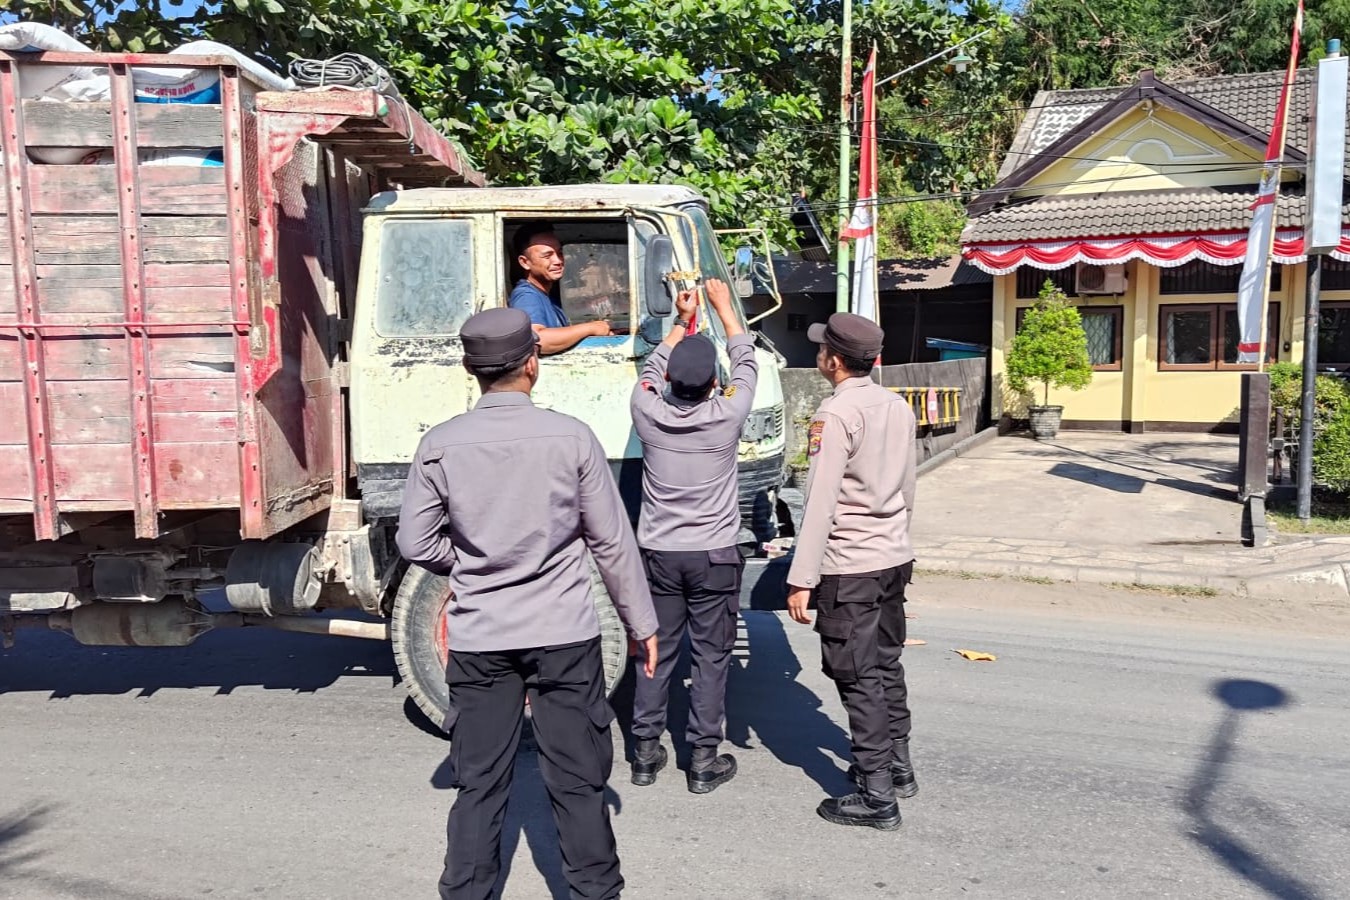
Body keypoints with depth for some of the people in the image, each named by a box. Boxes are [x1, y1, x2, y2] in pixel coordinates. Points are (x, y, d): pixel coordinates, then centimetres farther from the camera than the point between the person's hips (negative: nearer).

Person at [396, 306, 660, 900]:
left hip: (478, 639, 2)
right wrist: (641, 622, 7)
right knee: (577, 783, 11)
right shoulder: (571, 437, -9)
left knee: (479, 786, 13)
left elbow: (416, 543, 0)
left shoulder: (440, 445, -5)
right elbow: (612, 543, -4)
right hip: (563, 634, -1)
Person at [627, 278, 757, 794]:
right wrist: (723, 306, 16)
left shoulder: (648, 414, -9)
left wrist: (681, 321, 25)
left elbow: (651, 368, 13)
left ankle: (646, 753, 19)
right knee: (711, 657, 6)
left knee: (656, 652, 11)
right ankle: (703, 760, 12)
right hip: (714, 556, -2)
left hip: (658, 553, 3)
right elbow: (746, 360, 4)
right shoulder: (726, 417, -14)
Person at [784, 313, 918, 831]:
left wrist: (801, 579, -18)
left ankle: (877, 798, 7)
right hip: (895, 559, 8)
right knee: (887, 667, 20)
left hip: (849, 568, -8)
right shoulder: (898, 407, 7)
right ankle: (898, 768, 32)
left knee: (859, 680, 0)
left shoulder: (837, 413, -17)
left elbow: (820, 503, -20)